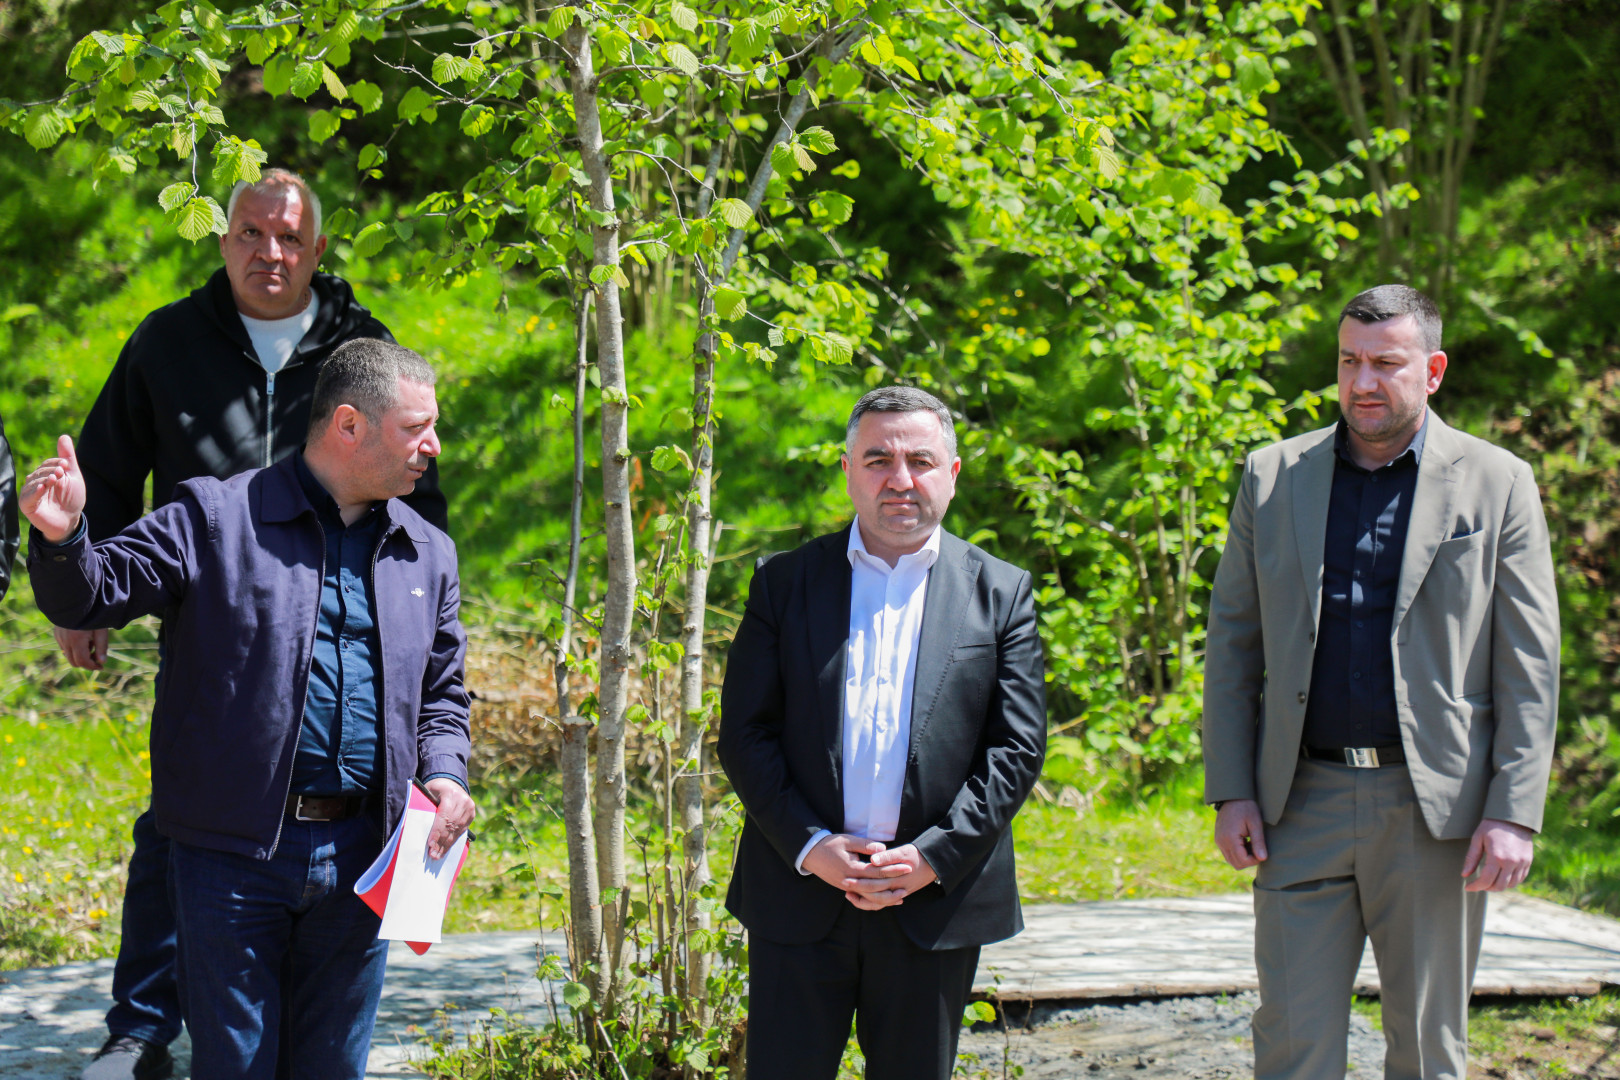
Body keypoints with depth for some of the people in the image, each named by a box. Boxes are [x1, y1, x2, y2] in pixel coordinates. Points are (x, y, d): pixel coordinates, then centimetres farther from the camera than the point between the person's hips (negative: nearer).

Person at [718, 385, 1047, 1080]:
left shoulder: (1001, 594, 5)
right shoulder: (784, 582, 6)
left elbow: (1018, 748, 0)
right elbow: (743, 733, 2)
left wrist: (934, 857, -11)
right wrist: (809, 846, -11)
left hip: (936, 902, 0)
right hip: (801, 897, 0)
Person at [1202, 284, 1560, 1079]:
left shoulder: (1496, 484, 2)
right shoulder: (1272, 476, 8)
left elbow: (1529, 664, 0)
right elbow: (1232, 641, 10)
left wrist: (1514, 813, -8)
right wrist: (1230, 792, 3)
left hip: (1435, 806, -1)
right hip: (1302, 804, 1)